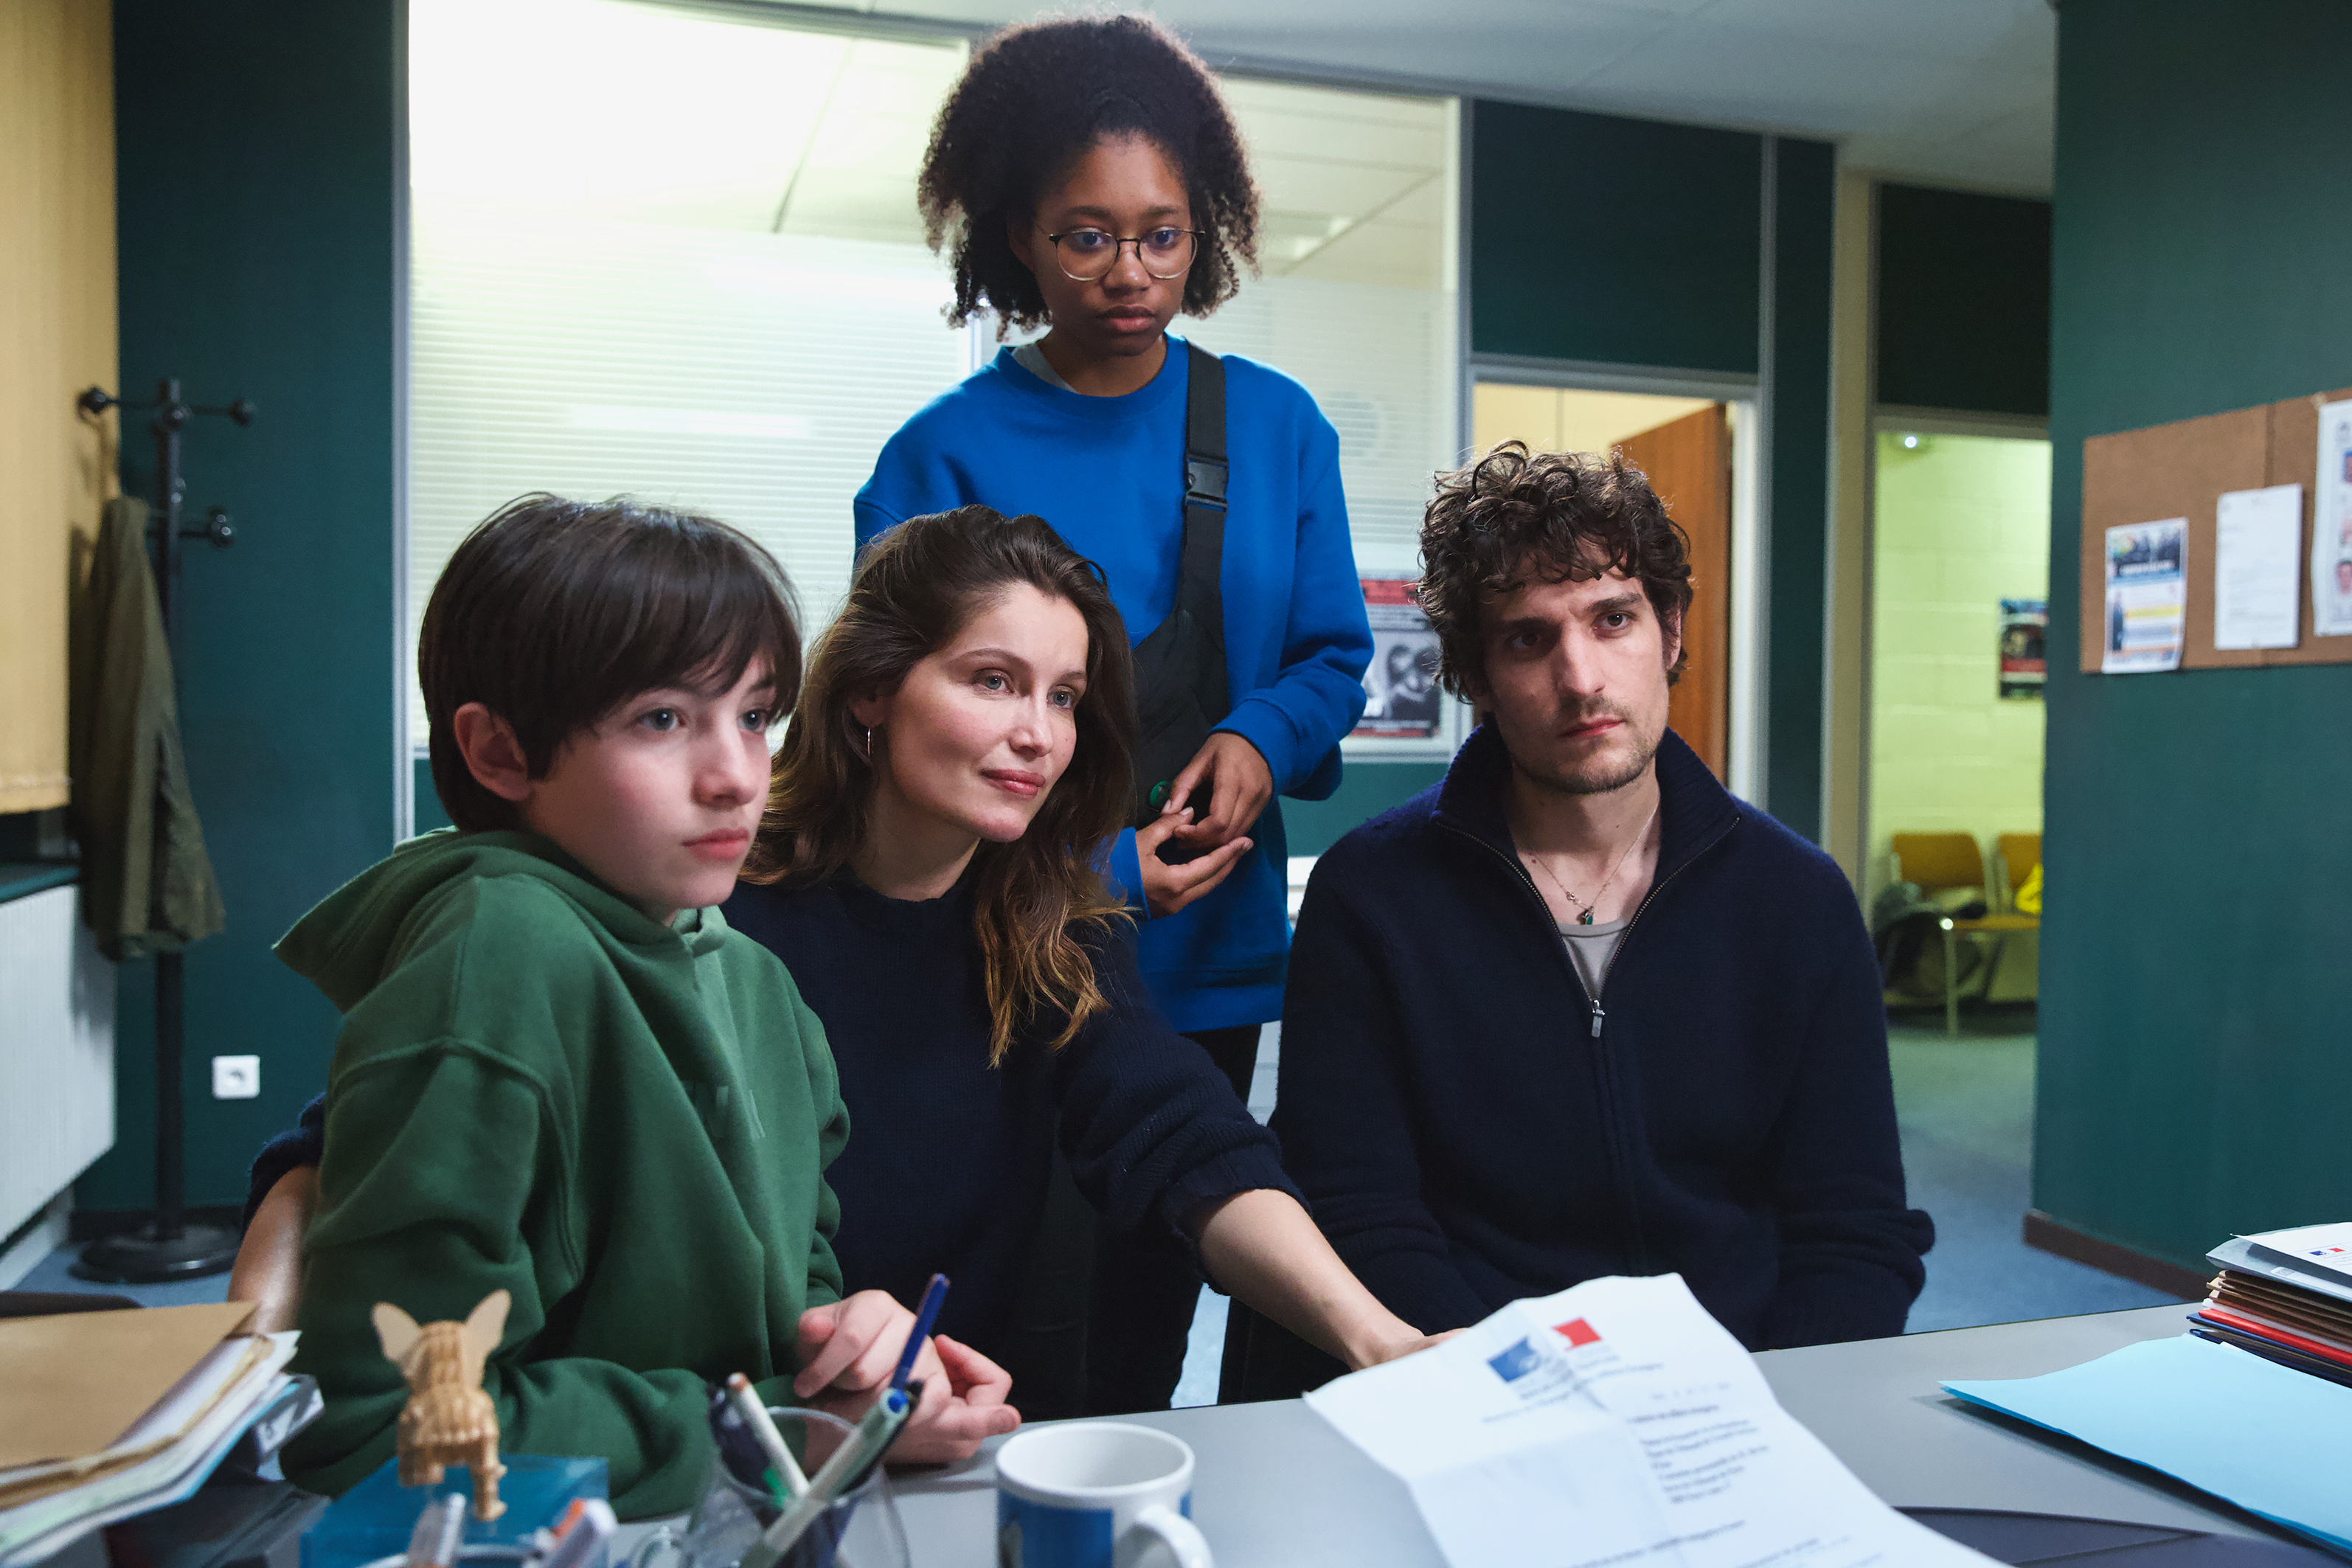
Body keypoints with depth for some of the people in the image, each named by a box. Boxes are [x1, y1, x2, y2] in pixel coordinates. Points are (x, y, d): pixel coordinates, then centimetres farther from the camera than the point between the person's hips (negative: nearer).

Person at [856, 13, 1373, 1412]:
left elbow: (1334, 653, 10)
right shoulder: (946, 456, -5)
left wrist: (1260, 739, -12)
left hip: (1215, 965, 4)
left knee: (1152, 1314, 16)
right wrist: (1095, 872, -18)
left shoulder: (1276, 427, 6)